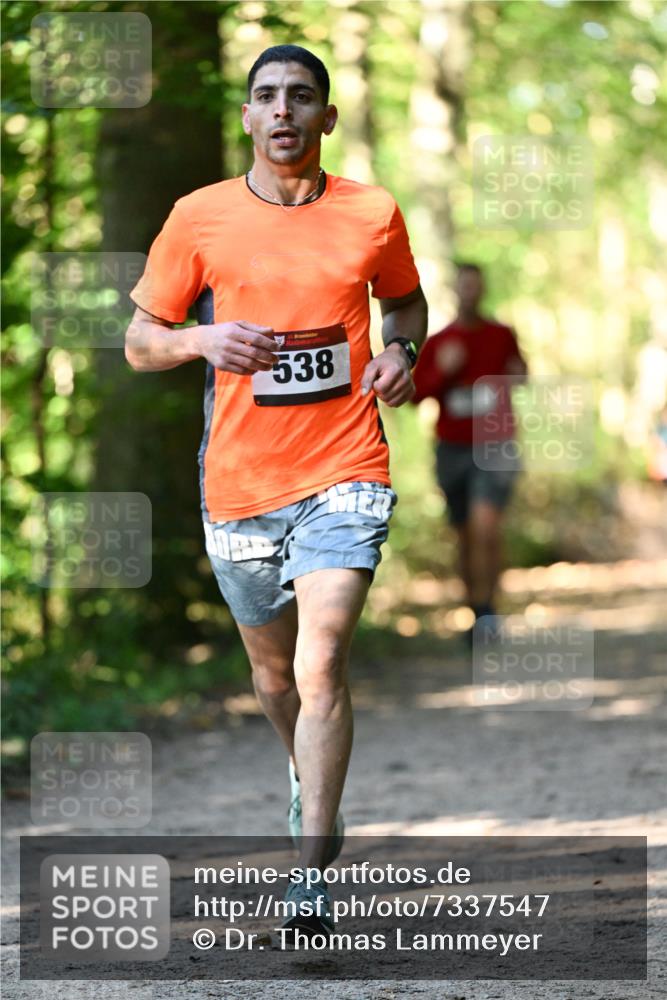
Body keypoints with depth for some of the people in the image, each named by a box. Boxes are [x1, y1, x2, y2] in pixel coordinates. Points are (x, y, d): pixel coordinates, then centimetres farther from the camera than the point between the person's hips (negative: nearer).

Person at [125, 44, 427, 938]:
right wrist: (203, 340, -16)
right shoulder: (199, 219, 0)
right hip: (239, 483, 2)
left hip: (345, 474, -2)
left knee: (320, 664, -17)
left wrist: (401, 352, 0)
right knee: (274, 667, 17)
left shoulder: (373, 216, 2)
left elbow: (405, 298, 22)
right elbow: (140, 342, 5)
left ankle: (312, 877, -15)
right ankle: (310, 774, 50)